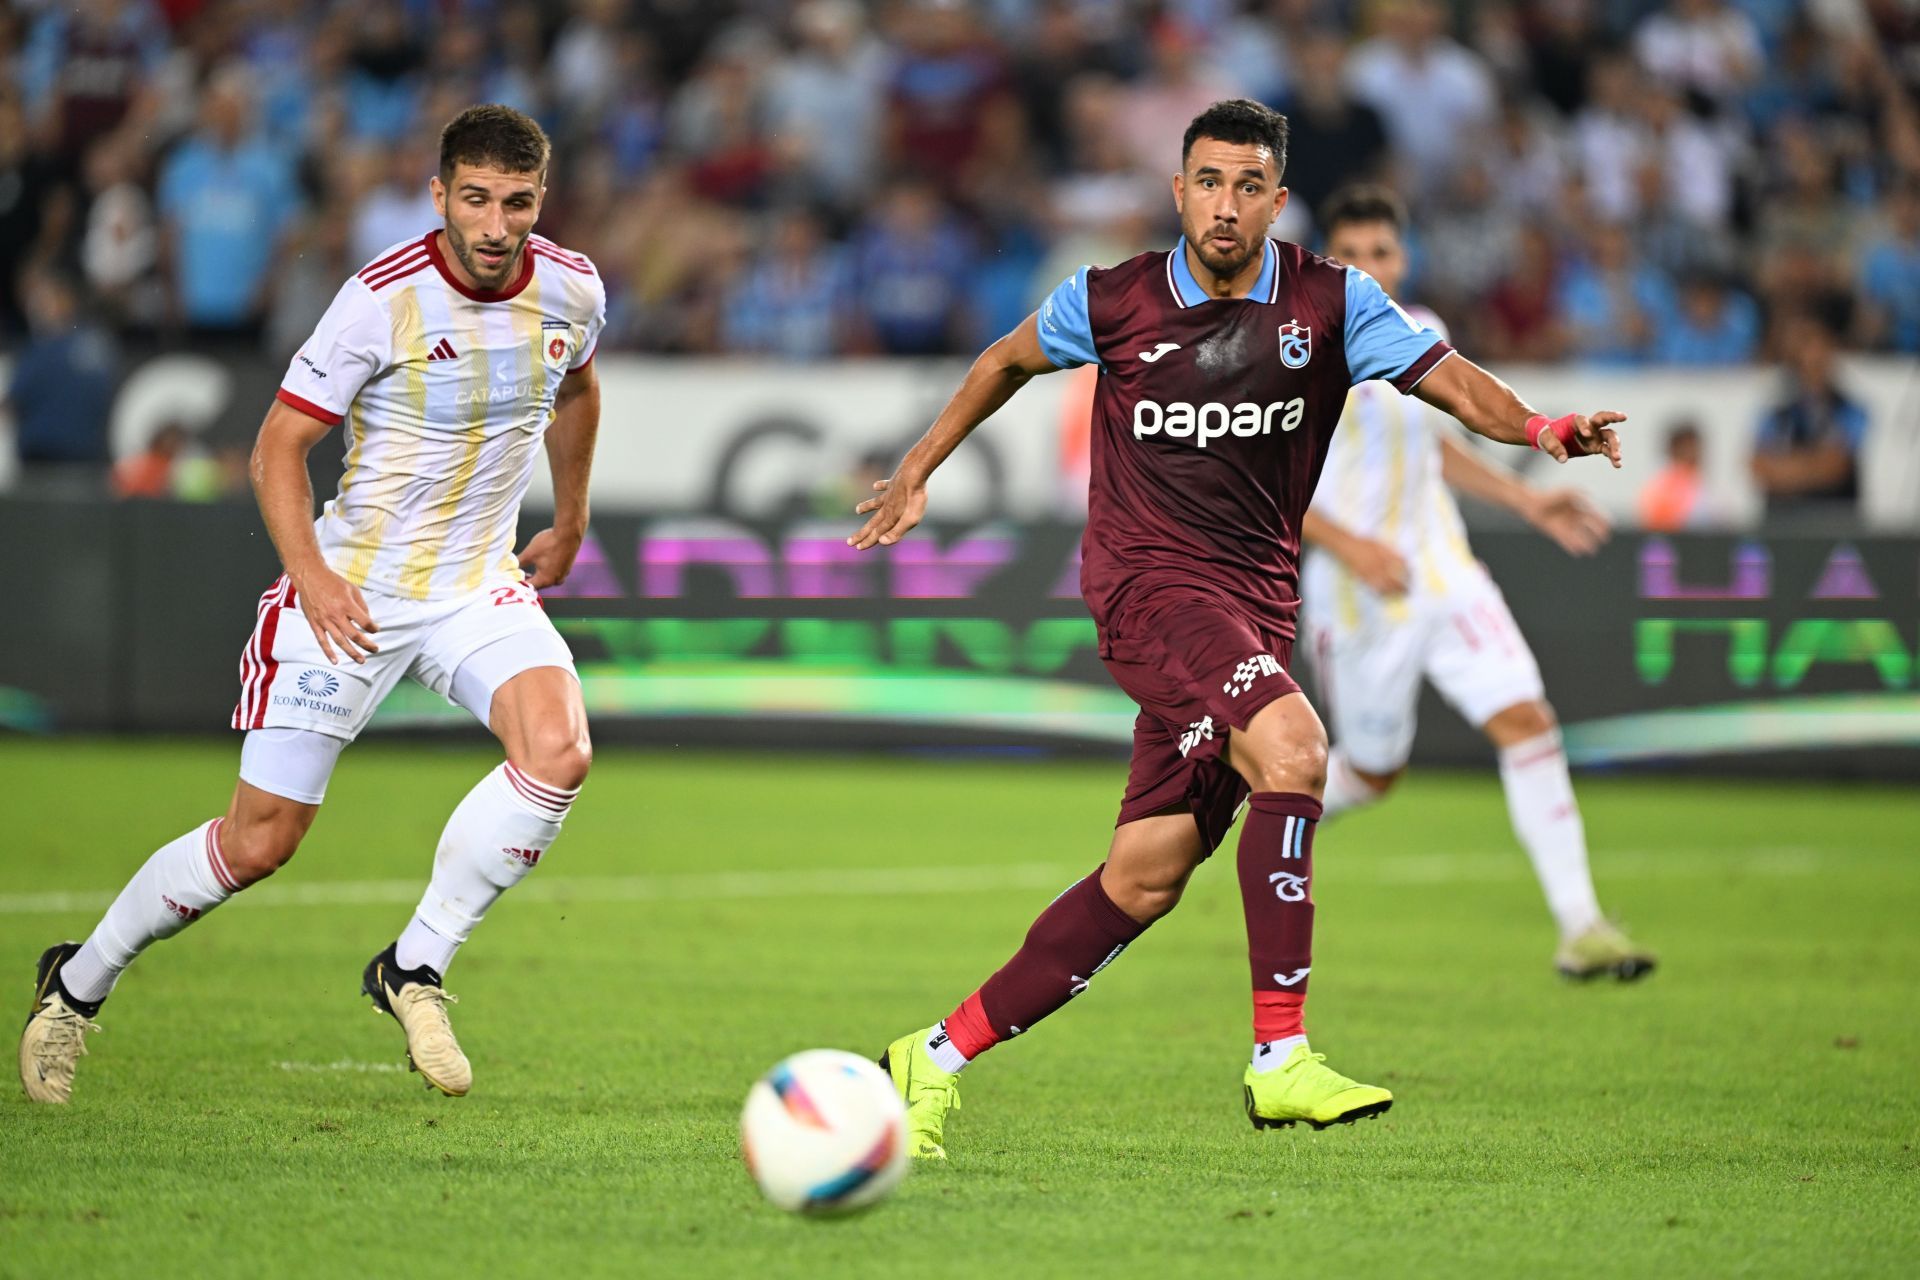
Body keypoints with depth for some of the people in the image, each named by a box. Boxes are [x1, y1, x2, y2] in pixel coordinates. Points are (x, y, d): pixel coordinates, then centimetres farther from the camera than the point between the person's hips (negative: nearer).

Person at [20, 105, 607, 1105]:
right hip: (351, 593, -4)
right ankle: (77, 983, 20)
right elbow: (279, 444, -11)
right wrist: (310, 572, -21)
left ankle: (415, 970, -10)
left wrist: (571, 522, 27)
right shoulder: (384, 298, -17)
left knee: (559, 751, -25)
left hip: (478, 586, 4)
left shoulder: (571, 288, -3)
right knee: (259, 841, -4)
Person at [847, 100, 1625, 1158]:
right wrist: (917, 472, 21)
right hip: (1145, 583, -4)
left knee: (1144, 880, 3)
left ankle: (938, 1057, 16)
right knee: (1292, 746, -30)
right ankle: (1280, 1059, -31)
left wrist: (1539, 427, -27)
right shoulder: (1111, 302, -1)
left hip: (1254, 604, 4)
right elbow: (1009, 361, 18)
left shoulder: (1329, 303, 1)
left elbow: (1446, 376, -8)